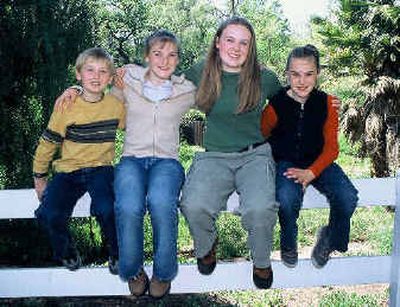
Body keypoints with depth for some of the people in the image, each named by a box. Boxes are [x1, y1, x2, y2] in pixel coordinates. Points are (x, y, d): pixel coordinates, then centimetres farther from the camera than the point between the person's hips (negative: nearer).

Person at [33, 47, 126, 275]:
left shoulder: (116, 105, -1)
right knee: (50, 215, -23)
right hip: (68, 170, 1)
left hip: (101, 169, 0)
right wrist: (39, 178, 7)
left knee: (106, 209, -30)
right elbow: (48, 143, 3)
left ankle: (117, 254, 1)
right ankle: (67, 252, 11)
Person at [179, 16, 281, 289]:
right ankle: (207, 246, 9)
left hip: (256, 155, -1)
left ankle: (262, 261, 5)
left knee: (260, 209, -31)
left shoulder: (265, 79, 2)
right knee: (194, 207, -29)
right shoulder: (200, 73, 4)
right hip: (214, 156, 1)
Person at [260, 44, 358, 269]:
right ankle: (289, 244, 0)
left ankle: (330, 239, 9)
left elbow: (331, 147, -3)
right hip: (286, 163, -2)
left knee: (347, 197, -25)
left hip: (318, 163, 2)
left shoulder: (326, 103, -3)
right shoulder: (276, 105, -10)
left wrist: (311, 173, -18)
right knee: (287, 197, -35)